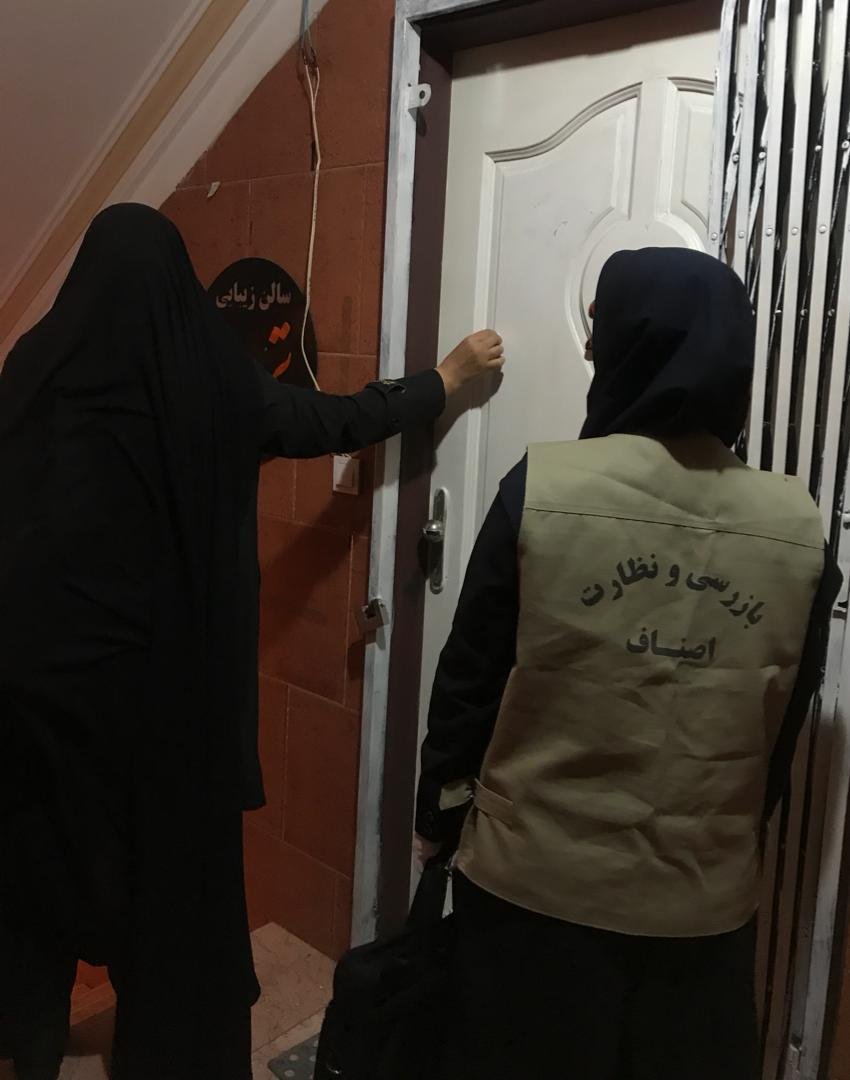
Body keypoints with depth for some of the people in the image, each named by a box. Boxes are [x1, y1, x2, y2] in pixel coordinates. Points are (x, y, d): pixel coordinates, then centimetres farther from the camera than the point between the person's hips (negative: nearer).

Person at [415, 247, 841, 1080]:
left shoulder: (542, 488, -16)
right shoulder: (801, 530, -8)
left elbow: (469, 680, -8)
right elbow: (782, 736, 3)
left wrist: (438, 819, 8)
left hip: (534, 879, -1)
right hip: (705, 900, 2)